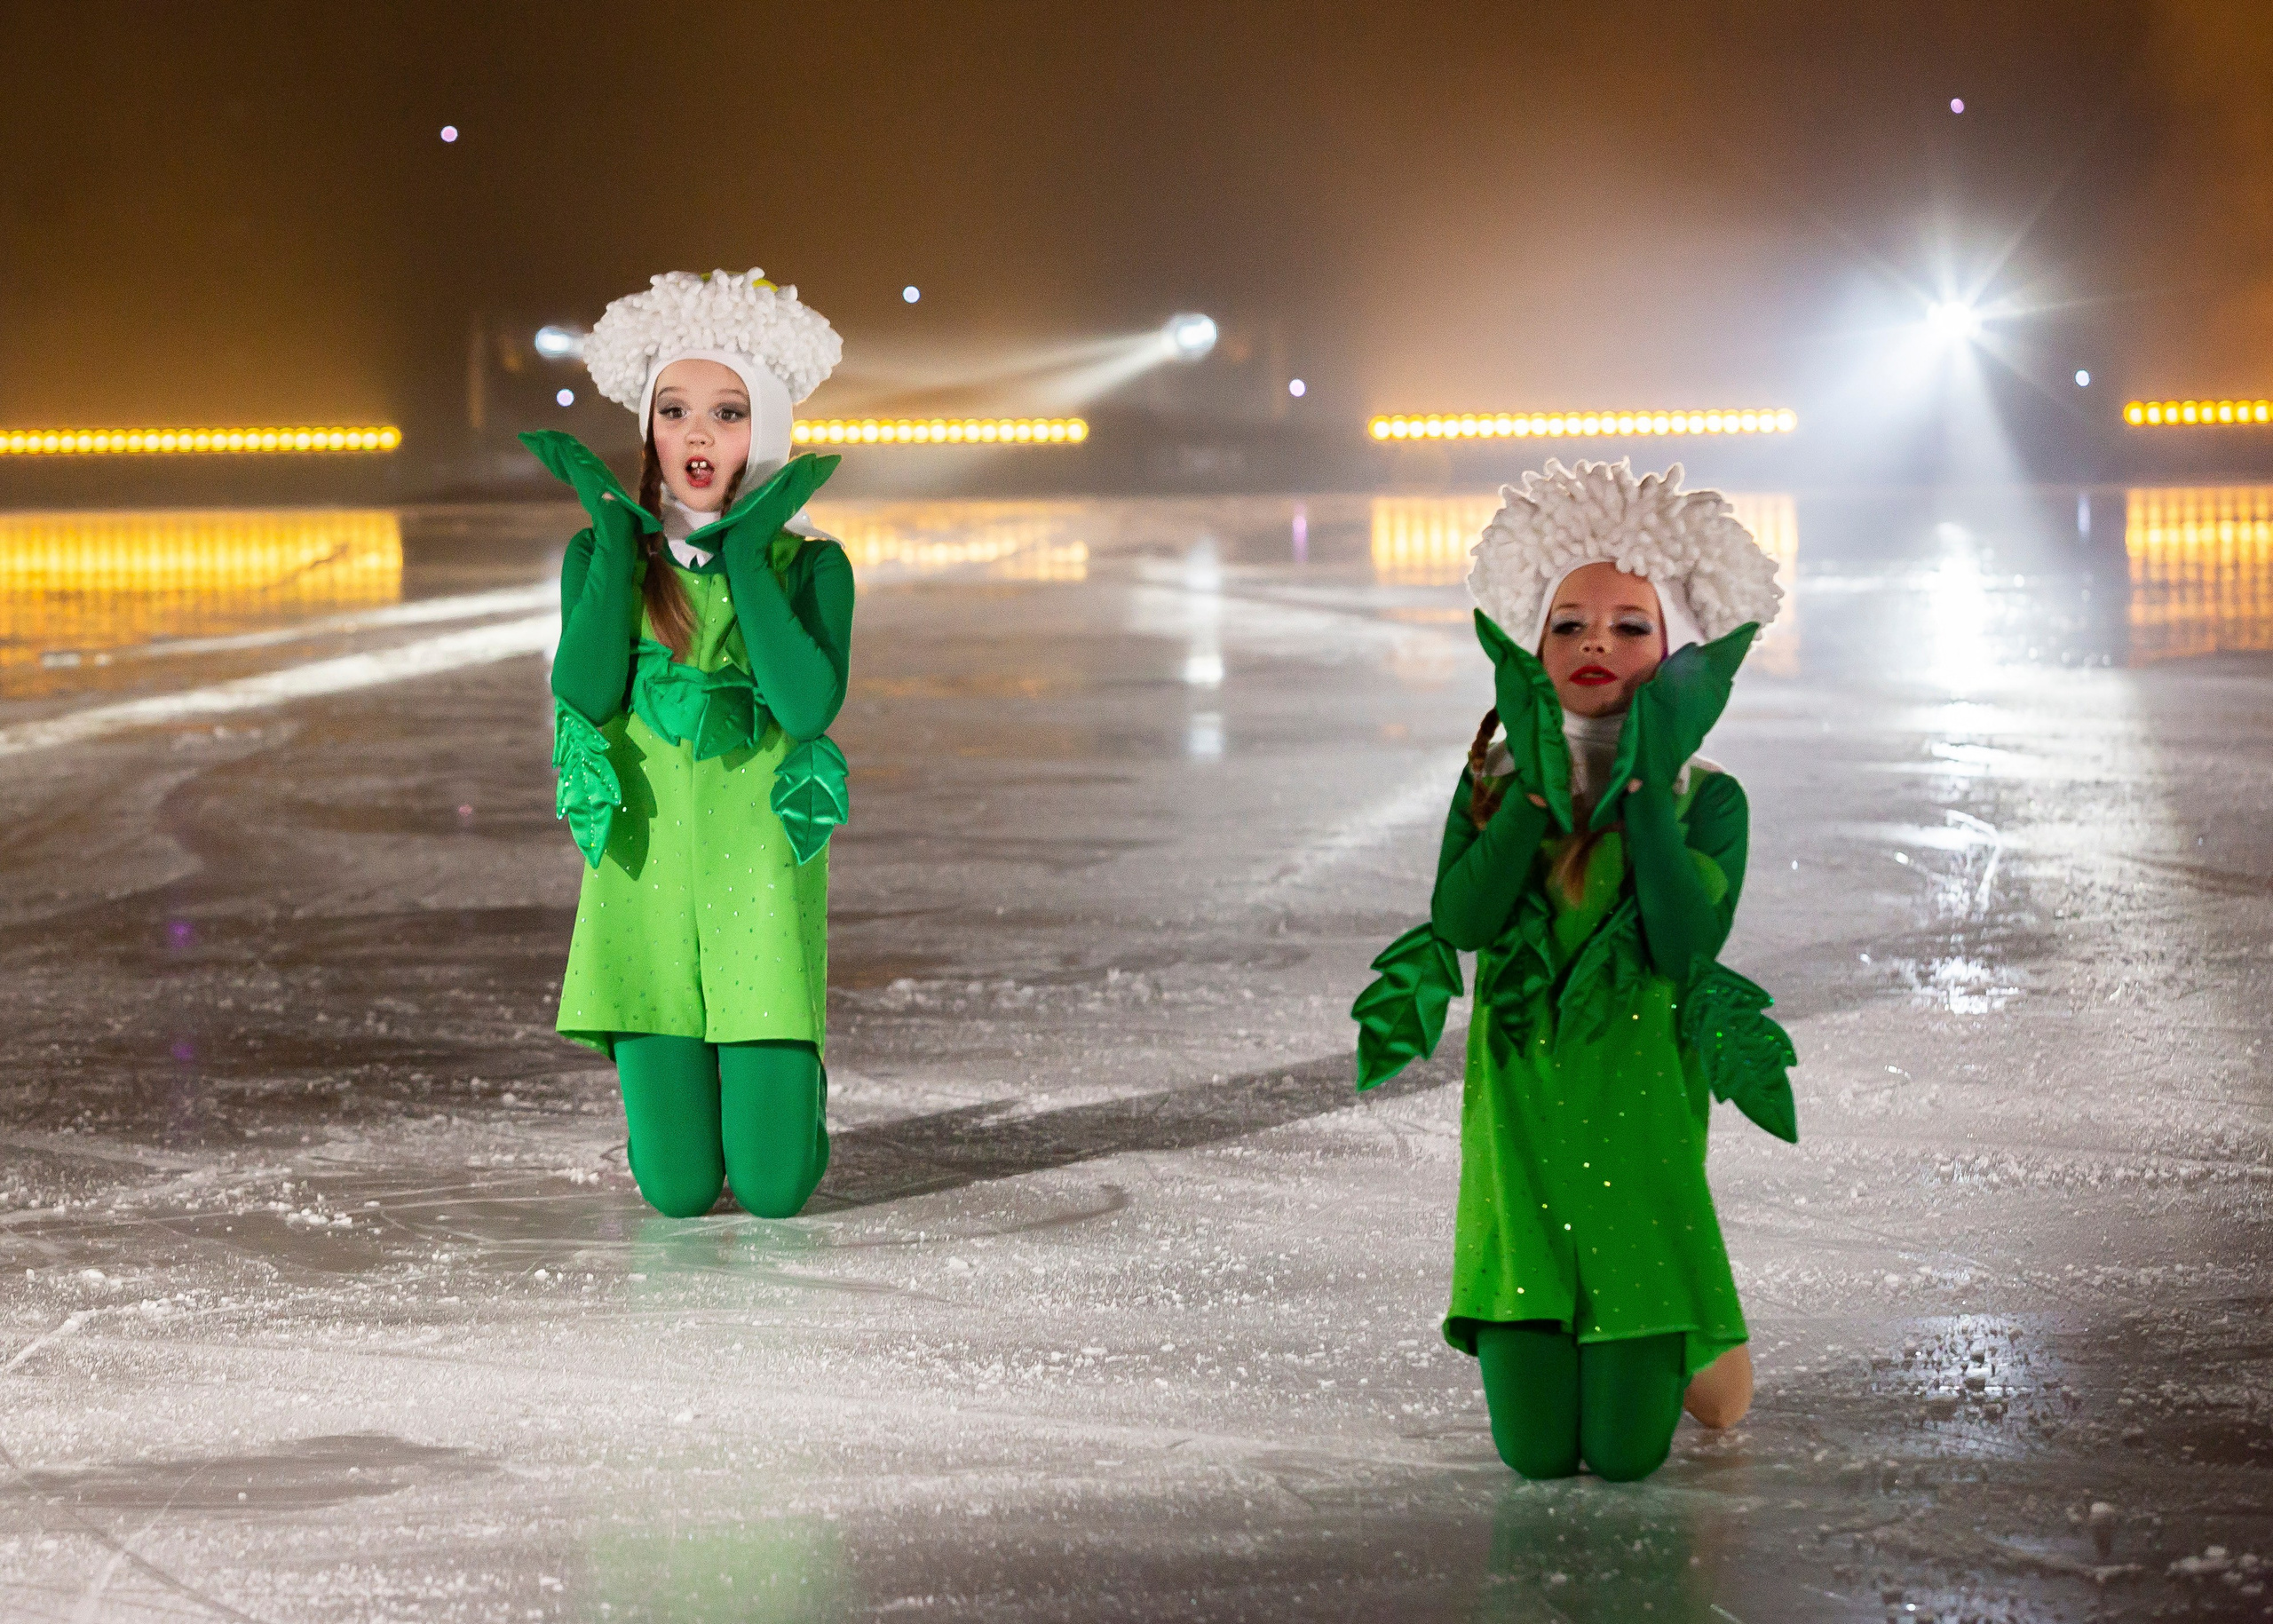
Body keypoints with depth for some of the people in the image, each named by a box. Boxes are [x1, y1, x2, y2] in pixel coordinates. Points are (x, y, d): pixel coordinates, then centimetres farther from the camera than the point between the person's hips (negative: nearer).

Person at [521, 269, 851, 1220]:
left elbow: (810, 707, -17)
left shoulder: (810, 563, 1)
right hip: (644, 879, 1)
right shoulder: (603, 554, 4)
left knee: (772, 1189, -6)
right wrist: (616, 534, -13)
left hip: (761, 878, -1)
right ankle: (678, 1067, 33)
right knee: (679, 1190, -3)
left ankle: (794, 1072, 29)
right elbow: (586, 694, -13)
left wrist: (744, 550, -15)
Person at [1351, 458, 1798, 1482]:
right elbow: (1460, 918, -15)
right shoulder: (1496, 781, 2)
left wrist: (1645, 788, -17)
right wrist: (1540, 784, -15)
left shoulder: (1707, 800, -4)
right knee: (1537, 1454, -1)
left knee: (1627, 1454, -3)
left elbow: (1688, 948, -21)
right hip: (1520, 1114, 2)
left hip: (1642, 1120, -2)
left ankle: (1688, 1335, 32)